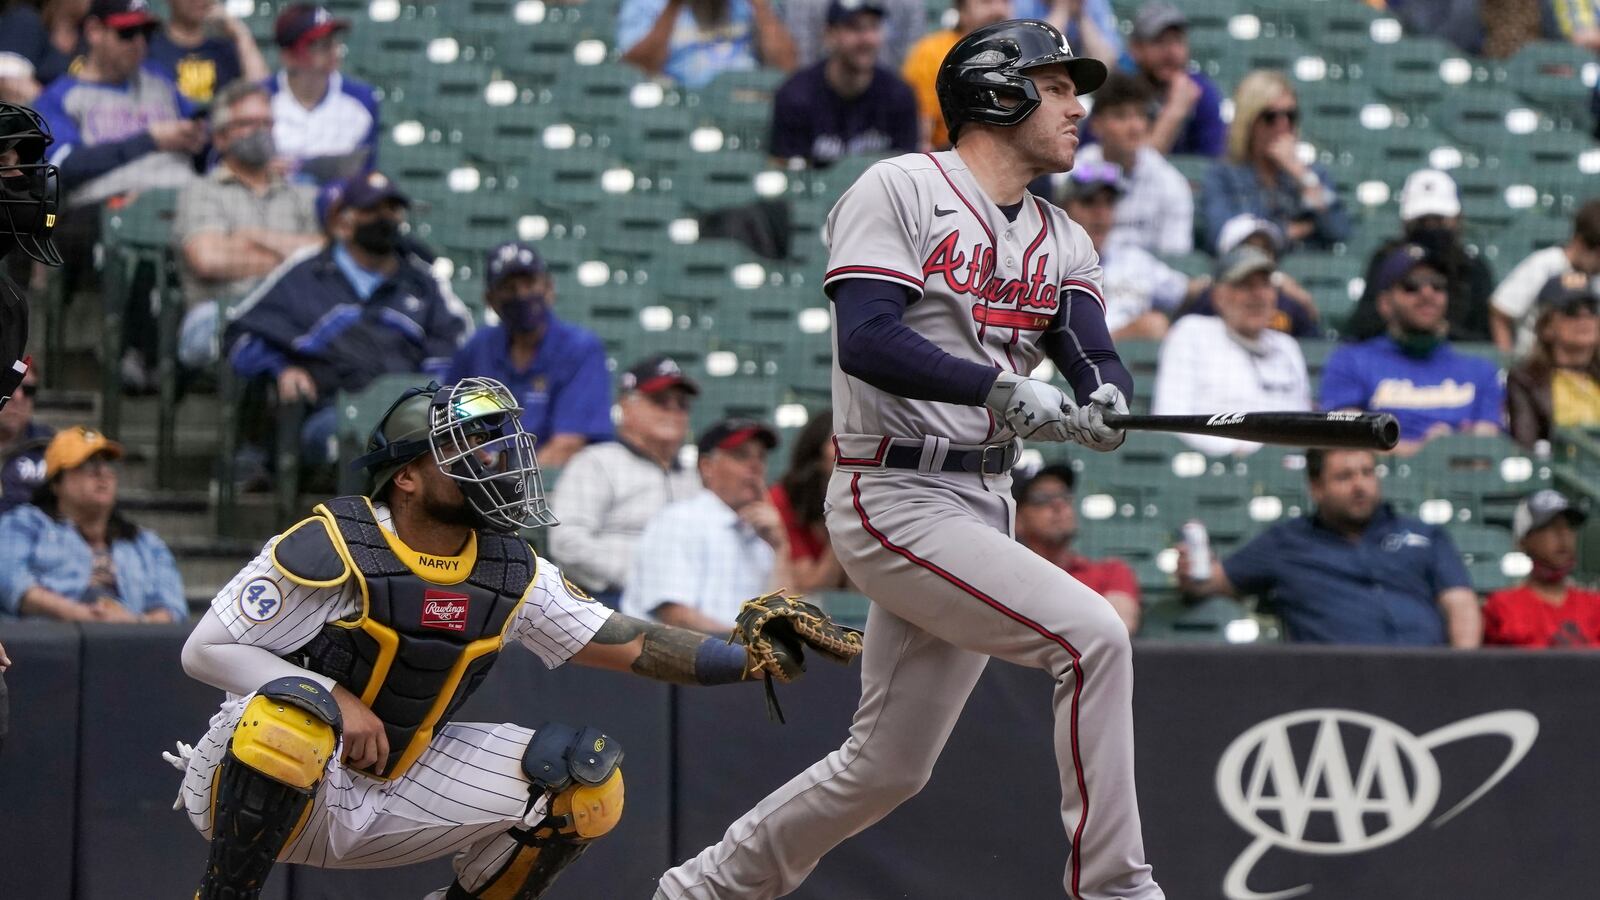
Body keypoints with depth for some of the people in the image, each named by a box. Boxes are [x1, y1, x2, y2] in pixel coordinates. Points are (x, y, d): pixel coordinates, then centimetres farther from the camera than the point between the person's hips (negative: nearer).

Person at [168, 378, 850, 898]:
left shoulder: (512, 575, 0)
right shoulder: (331, 550, -17)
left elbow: (626, 646, 2)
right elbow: (205, 649, -15)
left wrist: (747, 656, -10)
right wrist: (335, 701, -25)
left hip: (394, 792, 6)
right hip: (255, 782, -6)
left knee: (587, 776, -4)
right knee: (298, 711, -40)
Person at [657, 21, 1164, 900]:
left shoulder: (1061, 240, 16)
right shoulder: (900, 190, -6)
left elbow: (1098, 359, 1)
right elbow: (866, 340, -20)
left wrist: (1105, 399, -23)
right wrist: (1002, 388, -31)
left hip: (984, 505, 8)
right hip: (897, 499, -8)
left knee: (886, 767, 11)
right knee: (1092, 635, -22)